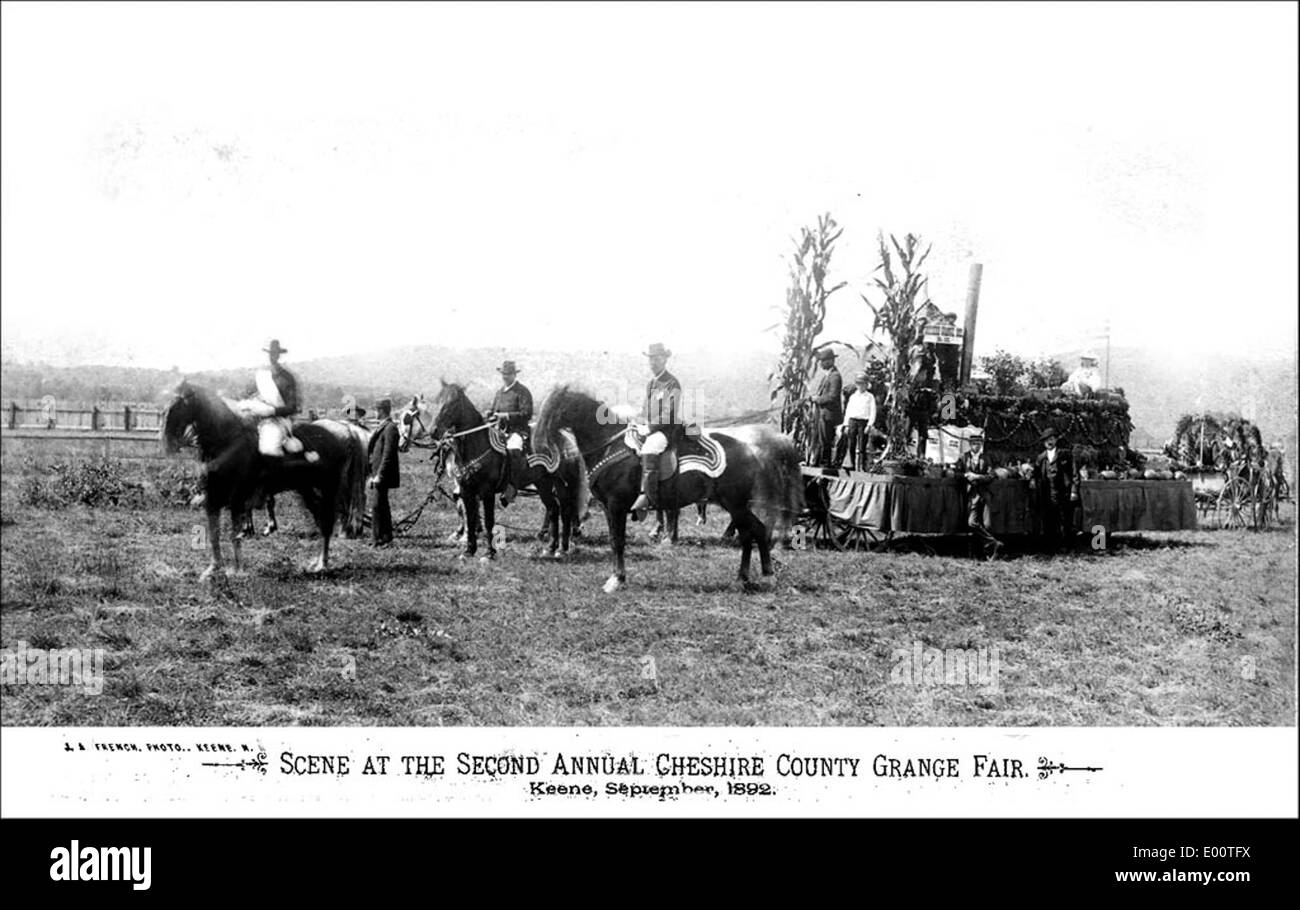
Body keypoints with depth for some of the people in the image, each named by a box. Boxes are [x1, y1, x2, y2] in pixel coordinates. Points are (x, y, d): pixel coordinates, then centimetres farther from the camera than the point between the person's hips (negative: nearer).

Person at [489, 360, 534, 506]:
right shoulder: (499, 392, 21)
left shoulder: (523, 392, -2)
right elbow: (493, 411, 29)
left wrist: (507, 416, -21)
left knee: (513, 449, -37)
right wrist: (490, 414, 4)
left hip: (518, 430, -8)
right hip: (500, 431, 8)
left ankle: (512, 488, -36)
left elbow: (527, 414, -12)